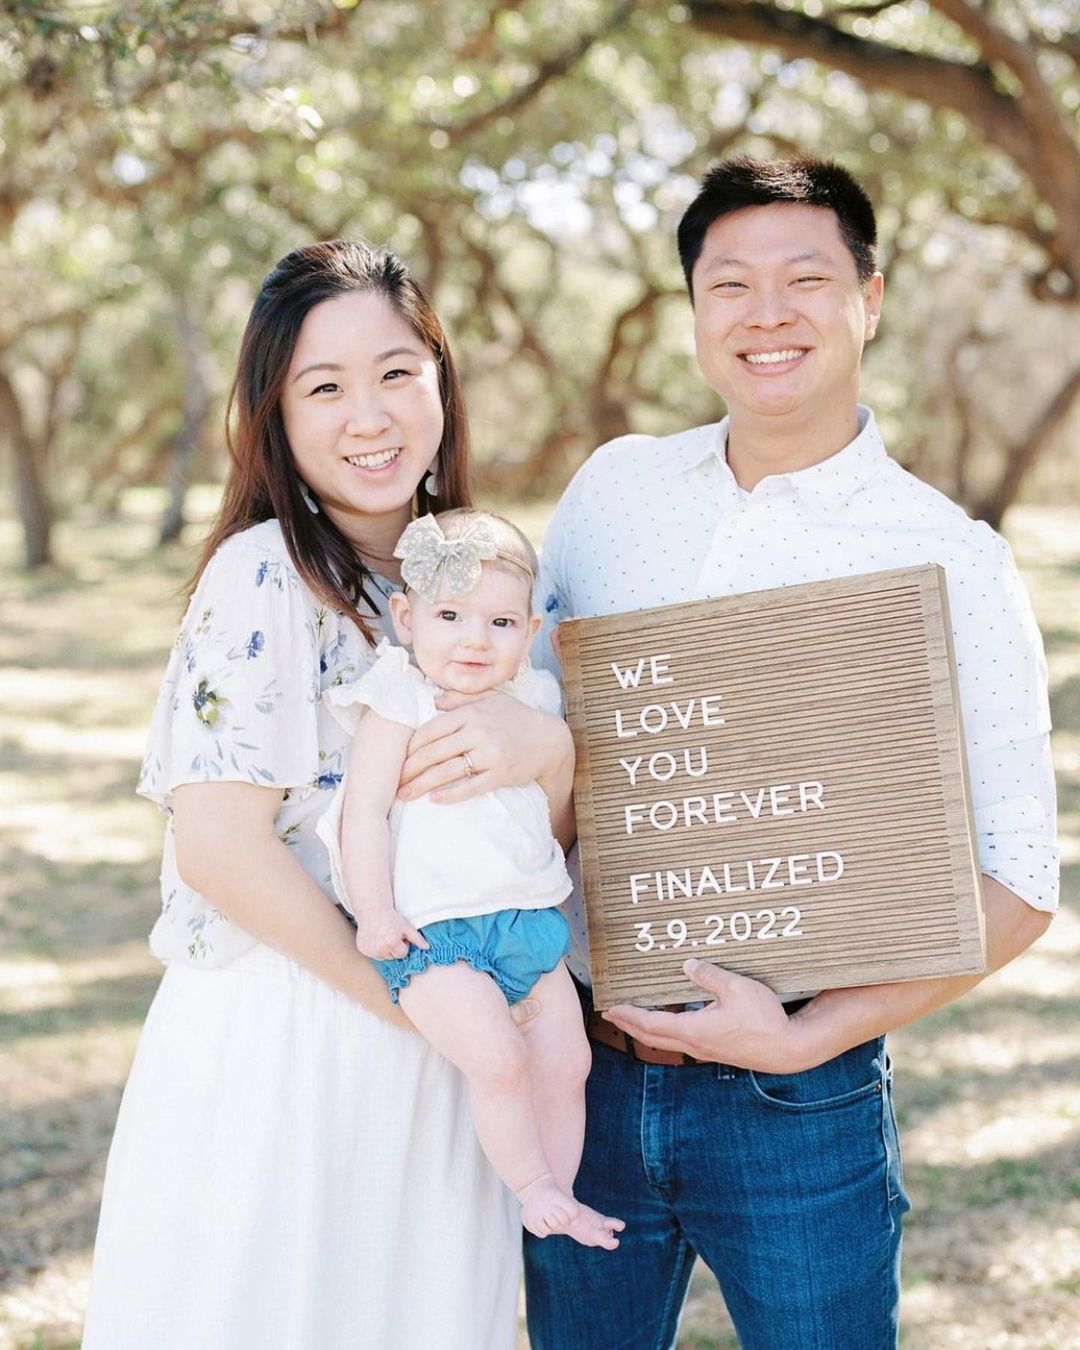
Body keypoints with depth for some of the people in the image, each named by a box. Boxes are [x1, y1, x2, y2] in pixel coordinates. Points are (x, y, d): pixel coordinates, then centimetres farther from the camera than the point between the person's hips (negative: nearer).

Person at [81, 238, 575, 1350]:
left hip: (438, 1068, 6)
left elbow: (548, 840, 8)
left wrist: (549, 749, -15)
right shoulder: (263, 575, -13)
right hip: (275, 1045, -6)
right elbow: (220, 848, -20)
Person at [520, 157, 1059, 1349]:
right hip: (584, 1078, 4)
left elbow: (1015, 885, -8)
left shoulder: (954, 563, -7)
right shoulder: (613, 484, 4)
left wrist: (806, 1037, -17)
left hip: (797, 1107, -3)